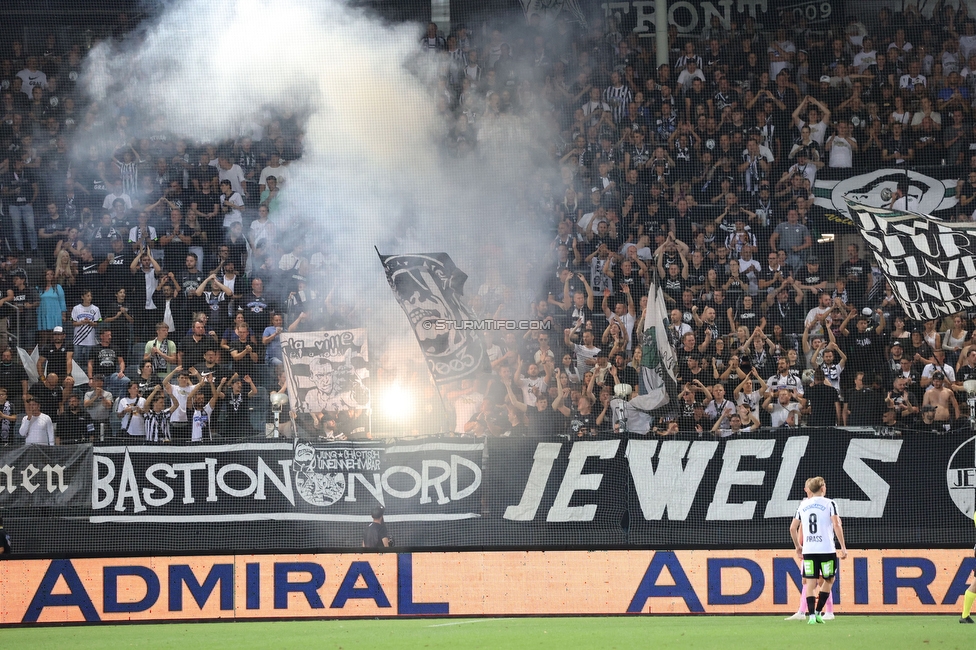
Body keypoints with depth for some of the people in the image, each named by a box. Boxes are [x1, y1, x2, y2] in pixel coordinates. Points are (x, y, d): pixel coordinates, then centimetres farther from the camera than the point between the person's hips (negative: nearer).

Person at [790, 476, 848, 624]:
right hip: (827, 549, -2)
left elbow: (793, 528, 11)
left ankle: (812, 615, -9)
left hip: (808, 550, 2)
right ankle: (818, 612, 10)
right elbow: (837, 525, -10)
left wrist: (798, 547, 24)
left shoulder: (803, 505, 10)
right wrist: (843, 547, -7)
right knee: (829, 580, 15)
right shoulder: (829, 503, -1)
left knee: (810, 583, 3)